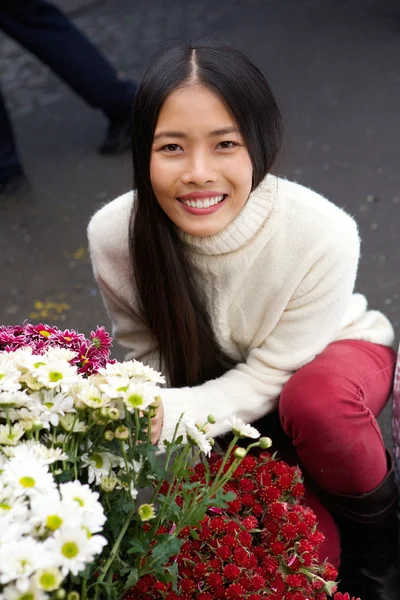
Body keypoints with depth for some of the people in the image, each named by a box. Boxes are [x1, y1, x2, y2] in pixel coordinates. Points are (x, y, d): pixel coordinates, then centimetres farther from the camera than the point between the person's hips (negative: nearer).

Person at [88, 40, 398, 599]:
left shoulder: (321, 235, -34)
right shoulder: (115, 234, -27)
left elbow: (268, 378, -24)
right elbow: (149, 354, -9)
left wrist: (166, 416, -39)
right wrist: (139, 413, -30)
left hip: (331, 363, -1)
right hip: (223, 391, 1)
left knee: (316, 399, -38)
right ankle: (328, 536, 16)